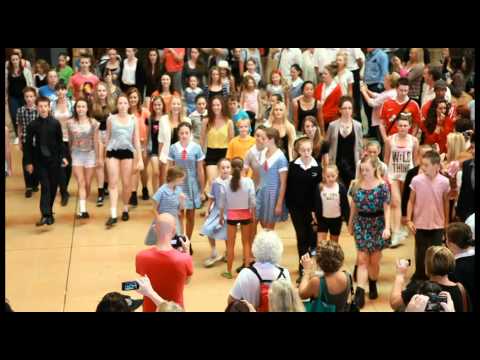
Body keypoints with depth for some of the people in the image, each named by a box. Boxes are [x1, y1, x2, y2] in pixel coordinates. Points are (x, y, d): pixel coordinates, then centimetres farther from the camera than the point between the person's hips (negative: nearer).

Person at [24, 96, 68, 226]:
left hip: (54, 159, 1)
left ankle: (48, 212, 23)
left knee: (53, 186, 7)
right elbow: (28, 145, -1)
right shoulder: (32, 125, -4)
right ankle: (46, 214, -14)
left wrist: (63, 156, -3)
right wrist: (29, 162, -3)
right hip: (40, 160, -1)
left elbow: (60, 141, 3)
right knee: (45, 186, -10)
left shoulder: (55, 123, -3)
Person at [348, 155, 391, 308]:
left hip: (377, 224, -2)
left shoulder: (382, 186, -10)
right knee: (362, 259, -5)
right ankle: (360, 292, -10)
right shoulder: (356, 185, -1)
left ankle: (373, 286, 33)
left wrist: (387, 227, -18)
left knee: (374, 260, 9)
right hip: (361, 224, 2)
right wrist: (350, 225, 15)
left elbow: (387, 209, -9)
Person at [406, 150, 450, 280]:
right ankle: (419, 280, 23)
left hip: (437, 226, 0)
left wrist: (446, 222, 13)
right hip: (420, 225, 0)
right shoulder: (416, 180, -10)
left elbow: (446, 202, 6)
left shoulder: (444, 182, -8)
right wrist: (409, 220, -6)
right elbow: (411, 201, 0)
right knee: (420, 255, 8)